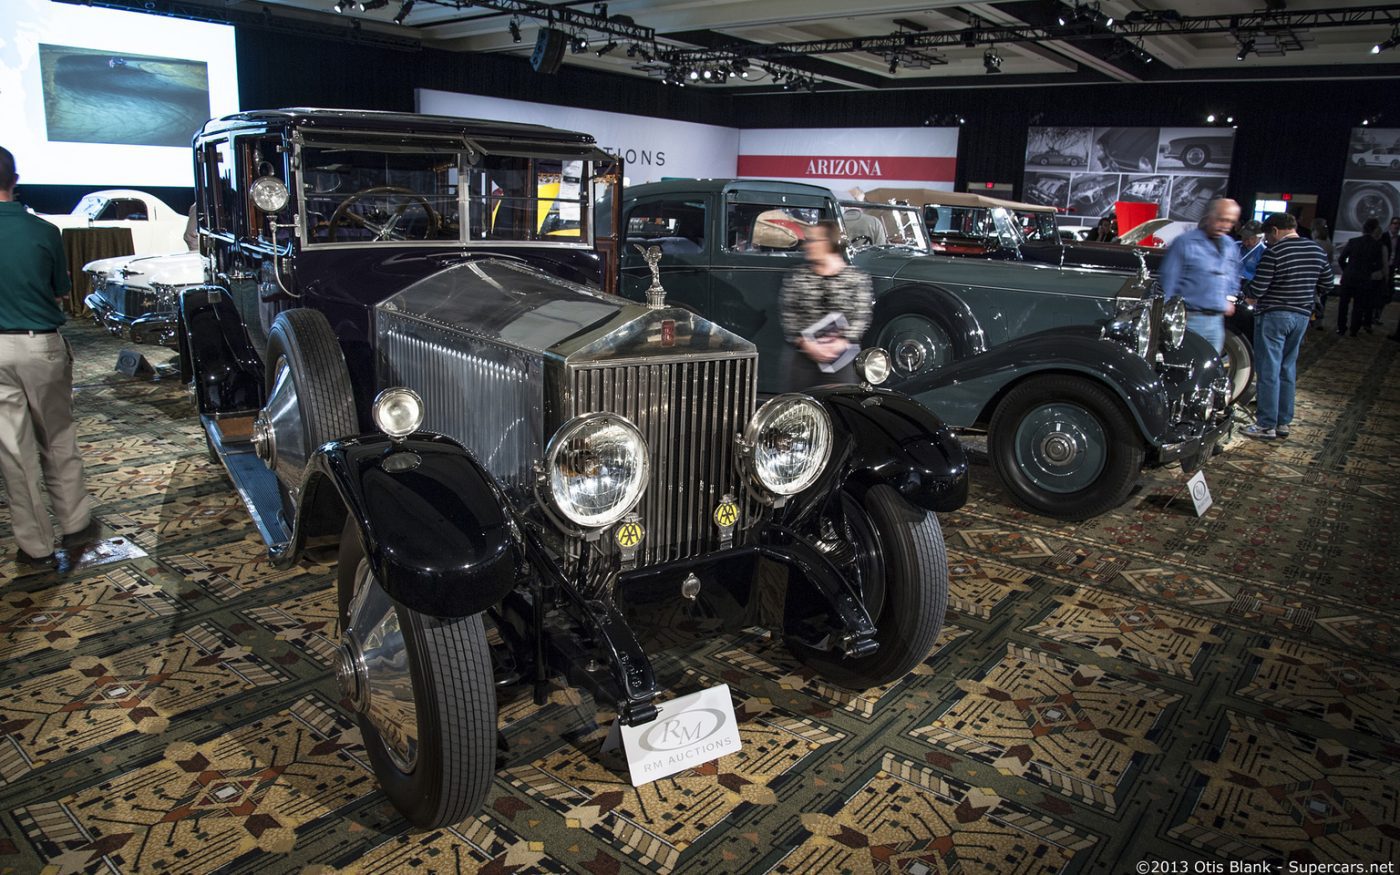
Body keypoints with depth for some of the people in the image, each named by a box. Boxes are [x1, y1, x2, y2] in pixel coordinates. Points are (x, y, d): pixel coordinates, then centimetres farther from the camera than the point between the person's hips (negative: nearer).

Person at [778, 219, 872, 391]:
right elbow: (788, 315, -1)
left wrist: (842, 343, -17)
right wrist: (805, 343, -14)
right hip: (803, 356, 1)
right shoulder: (797, 276, 5)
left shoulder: (857, 279, 1)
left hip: (842, 358, -1)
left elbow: (861, 317, -3)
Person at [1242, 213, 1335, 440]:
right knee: (1288, 370, 15)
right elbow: (1327, 281, 16)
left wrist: (1247, 295, 4)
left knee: (1269, 370, -3)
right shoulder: (1317, 250, 7)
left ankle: (1266, 425, -1)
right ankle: (1284, 422, 19)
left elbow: (1257, 289, -16)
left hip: (1273, 315, -7)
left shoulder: (1274, 252, -15)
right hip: (1302, 315, 7)